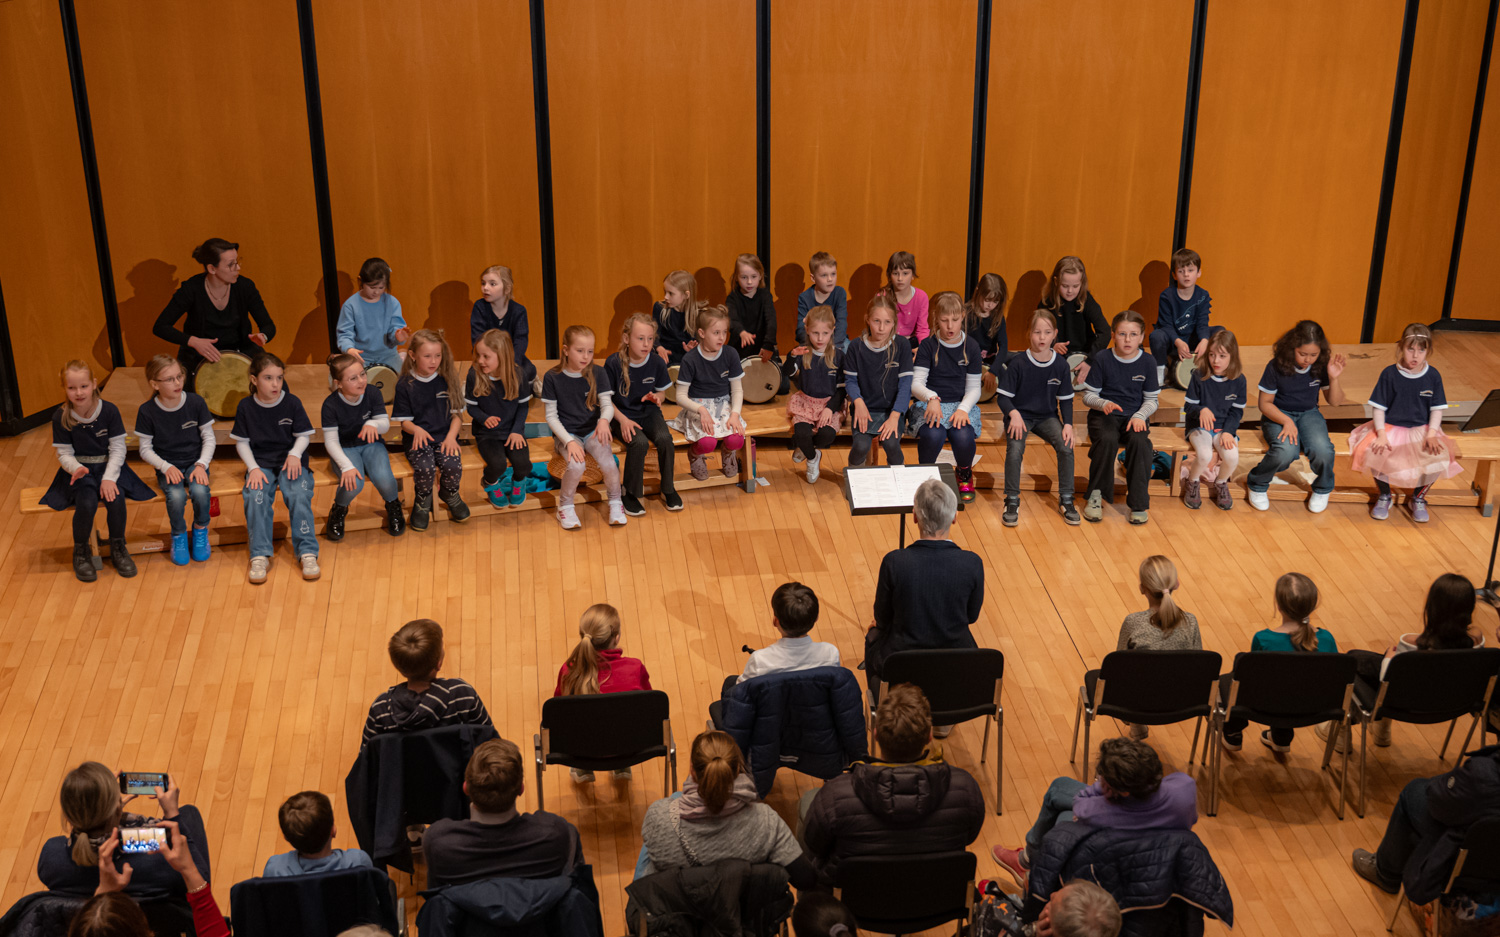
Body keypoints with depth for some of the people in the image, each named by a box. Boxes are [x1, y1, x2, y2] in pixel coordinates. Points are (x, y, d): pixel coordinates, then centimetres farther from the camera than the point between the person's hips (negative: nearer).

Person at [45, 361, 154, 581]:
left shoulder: (109, 410, -9)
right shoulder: (61, 417, -8)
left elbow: (118, 449, -7)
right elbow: (64, 453, -4)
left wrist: (109, 478, -20)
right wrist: (76, 468, -27)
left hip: (109, 466, 1)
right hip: (79, 470, -1)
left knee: (115, 498, -28)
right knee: (87, 502, -29)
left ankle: (118, 548, -3)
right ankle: (81, 552, -5)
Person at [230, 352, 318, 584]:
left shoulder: (292, 402, -1)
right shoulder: (246, 406, 1)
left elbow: (304, 435, 4)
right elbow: (241, 442, 6)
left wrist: (295, 454, -16)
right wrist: (253, 468, -8)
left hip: (290, 461, 0)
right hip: (260, 463, 1)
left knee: (299, 494, -29)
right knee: (255, 497, -29)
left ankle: (307, 553, -25)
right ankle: (260, 556, -25)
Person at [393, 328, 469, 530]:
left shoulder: (447, 380, 4)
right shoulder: (405, 385, -1)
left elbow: (457, 413, 6)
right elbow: (404, 420, 0)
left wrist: (451, 436, -11)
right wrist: (416, 430, -23)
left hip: (444, 436, 2)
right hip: (417, 437, -2)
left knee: (453, 466, -25)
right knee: (425, 468, -30)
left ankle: (449, 493, 11)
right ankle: (422, 499, 4)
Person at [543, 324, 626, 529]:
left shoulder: (598, 373, -2)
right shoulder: (553, 378, -7)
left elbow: (607, 405, -6)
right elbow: (551, 416, -5)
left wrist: (604, 420, -31)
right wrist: (569, 441, -18)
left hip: (592, 430, 2)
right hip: (566, 433, -2)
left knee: (609, 464, -25)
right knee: (576, 466, -30)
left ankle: (615, 502, 4)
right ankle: (565, 506, -3)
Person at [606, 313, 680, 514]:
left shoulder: (657, 363, -4)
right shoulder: (614, 363, -13)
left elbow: (662, 392, 11)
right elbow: (605, 399, -5)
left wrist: (657, 397, -14)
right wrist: (623, 420, -18)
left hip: (649, 413, 3)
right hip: (622, 415, -3)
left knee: (664, 439, -27)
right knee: (639, 442, -33)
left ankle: (668, 488, -3)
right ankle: (630, 493, -11)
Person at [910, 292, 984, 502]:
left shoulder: (971, 347, 4)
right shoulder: (928, 345, -1)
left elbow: (974, 388, 4)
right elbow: (916, 384, -6)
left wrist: (963, 408, -17)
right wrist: (931, 397, -29)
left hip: (961, 405, 1)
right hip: (929, 403, -1)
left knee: (963, 437, -32)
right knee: (933, 435, -35)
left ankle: (964, 473, 5)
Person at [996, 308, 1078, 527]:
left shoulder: (1060, 365, -2)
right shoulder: (1018, 363, -11)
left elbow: (1066, 399, 5)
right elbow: (1003, 396, -8)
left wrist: (1068, 424, -10)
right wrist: (1013, 413, -27)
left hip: (1047, 417, 3)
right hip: (1020, 415, -3)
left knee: (1067, 447, -21)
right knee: (1015, 451, -28)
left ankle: (1066, 499, -2)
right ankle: (1012, 501, -9)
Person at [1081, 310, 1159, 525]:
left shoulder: (1147, 362, 2)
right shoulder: (1102, 359, -3)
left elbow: (1151, 400, 6)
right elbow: (1088, 395, 1)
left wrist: (1140, 415, -14)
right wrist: (1104, 403, -20)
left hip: (1134, 416, 1)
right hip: (1104, 415, -1)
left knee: (1139, 441, -32)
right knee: (1107, 439, -34)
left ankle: (1139, 502, -18)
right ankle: (1096, 495, -17)